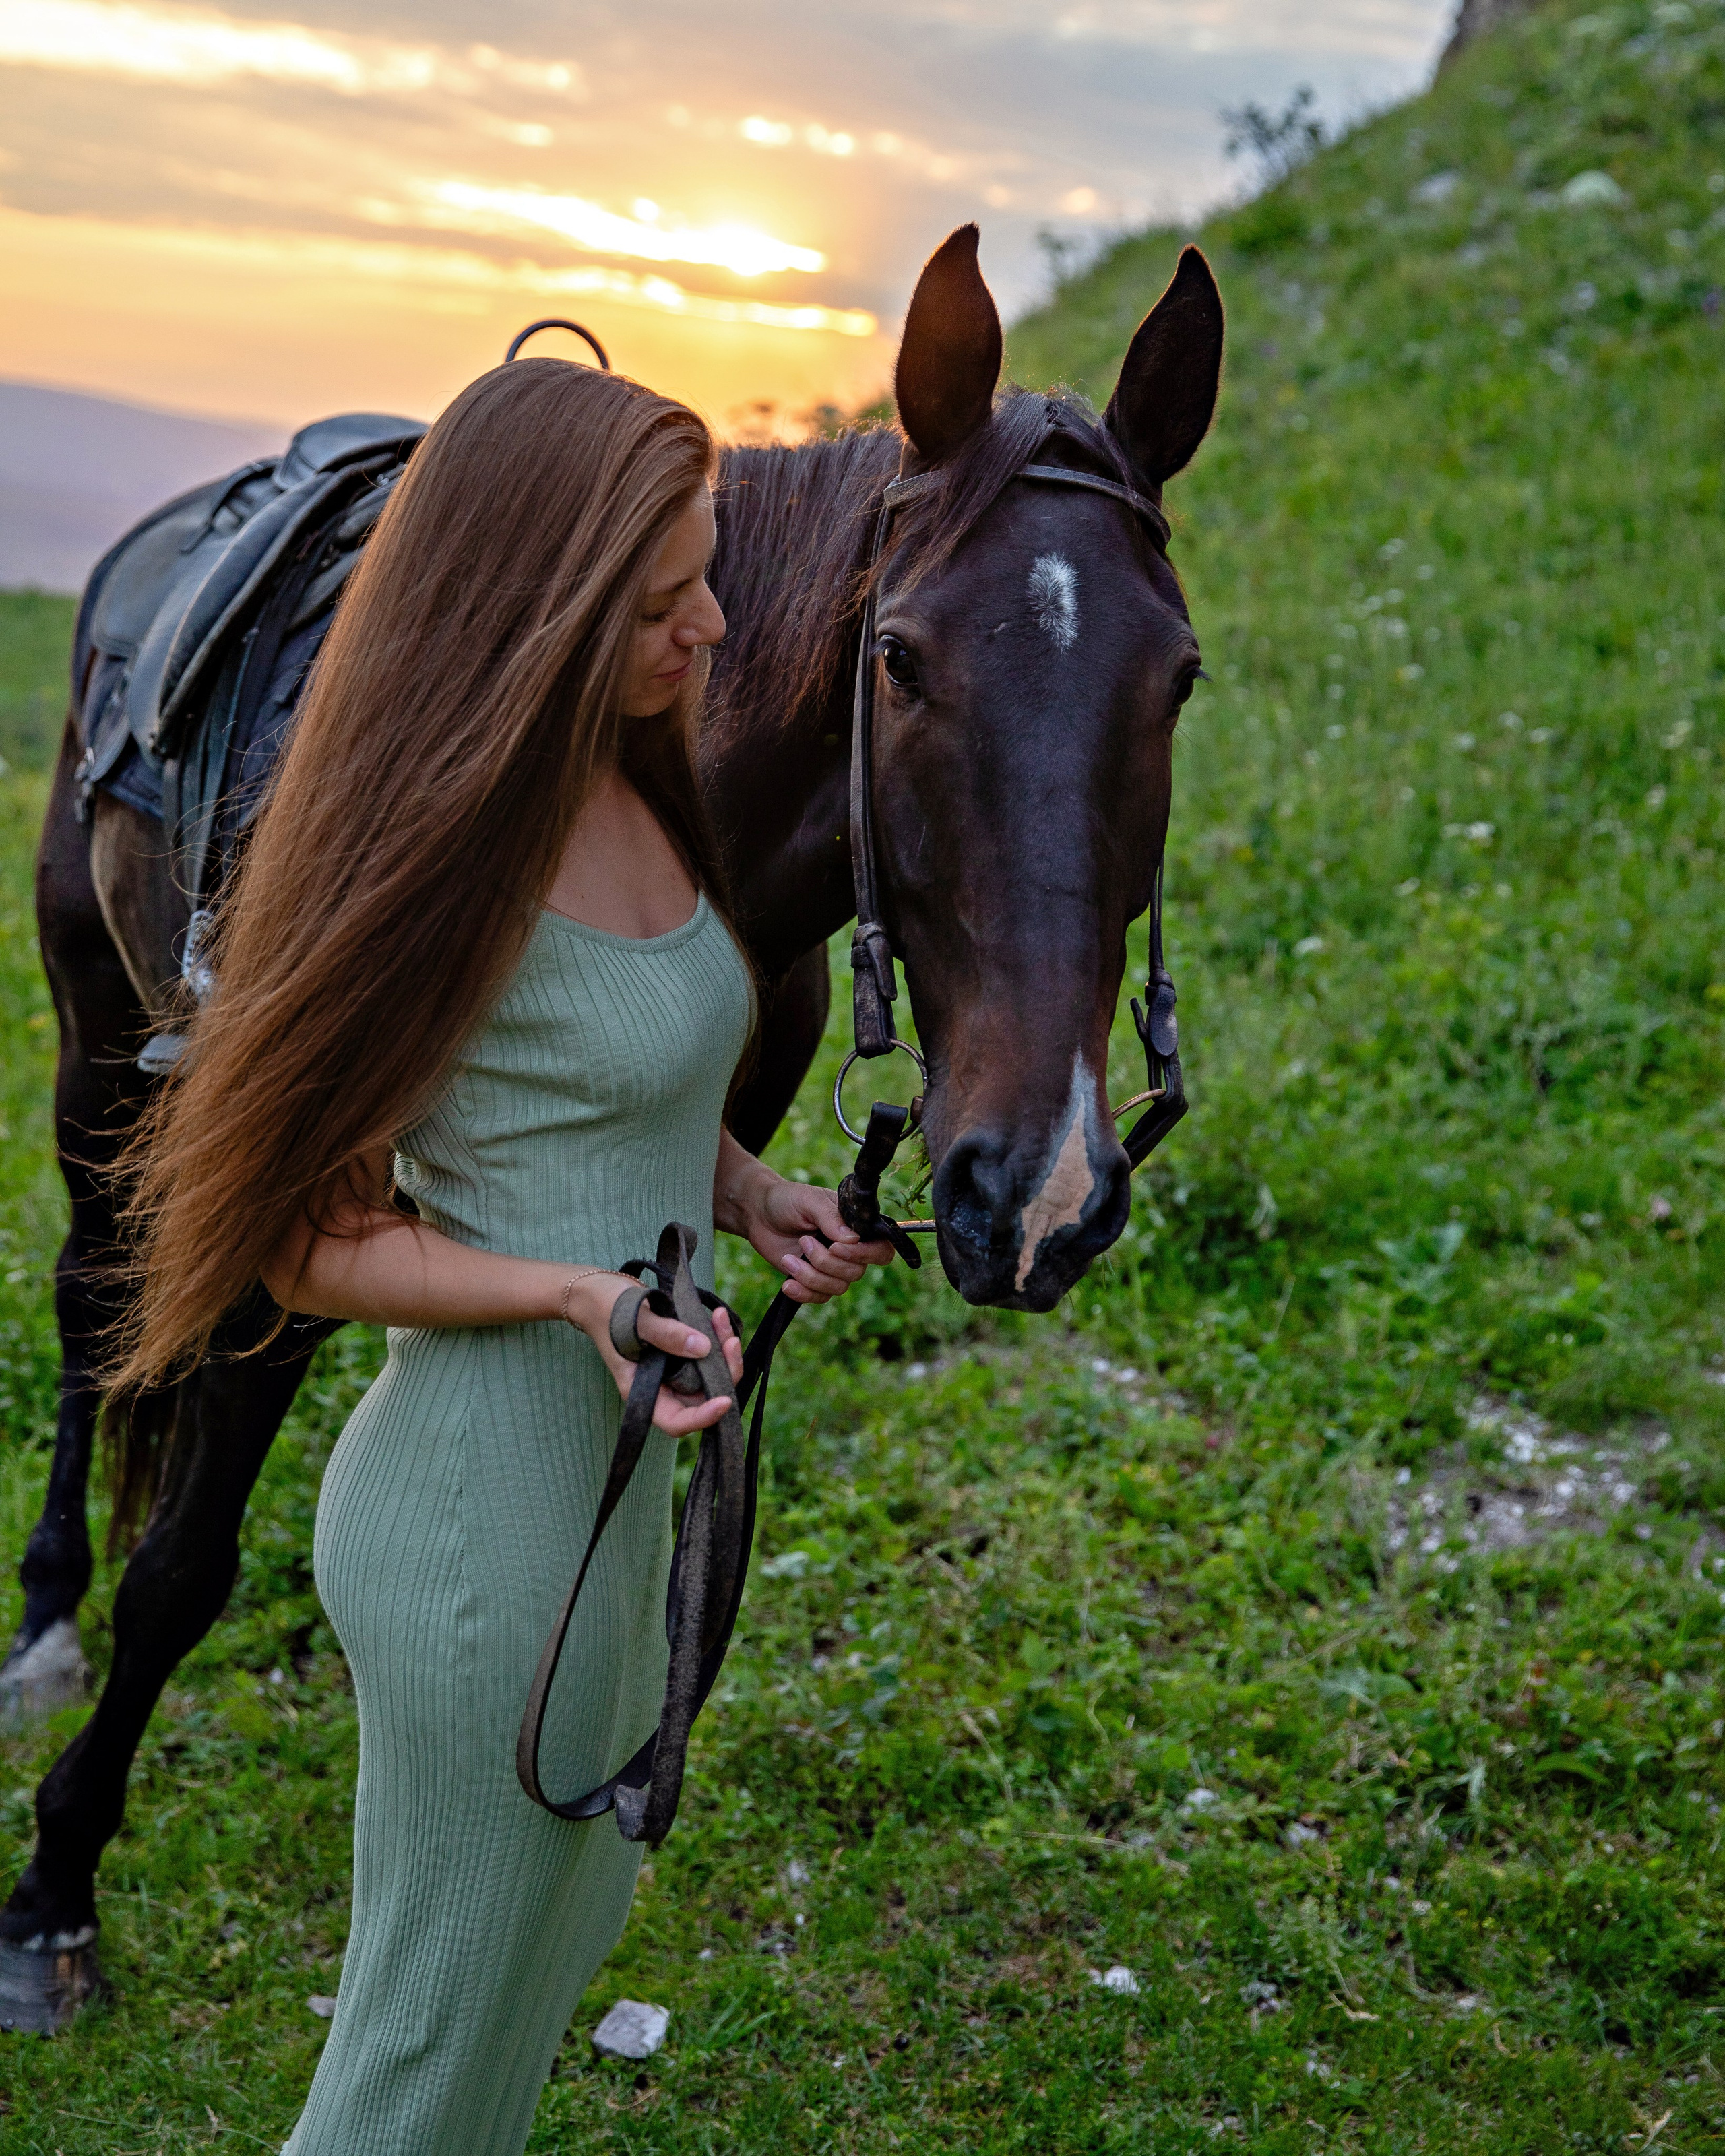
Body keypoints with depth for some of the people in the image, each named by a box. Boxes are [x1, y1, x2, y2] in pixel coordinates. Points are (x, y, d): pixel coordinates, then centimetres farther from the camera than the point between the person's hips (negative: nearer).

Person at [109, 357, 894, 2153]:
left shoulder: (633, 792, 2)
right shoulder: (458, 859, -24)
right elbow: (309, 1239, -16)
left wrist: (748, 1195, 1)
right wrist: (576, 1292, -29)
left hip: (607, 1474, 9)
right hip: (492, 1511, -9)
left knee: (573, 1911, 29)